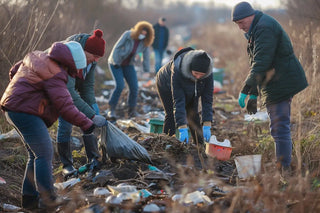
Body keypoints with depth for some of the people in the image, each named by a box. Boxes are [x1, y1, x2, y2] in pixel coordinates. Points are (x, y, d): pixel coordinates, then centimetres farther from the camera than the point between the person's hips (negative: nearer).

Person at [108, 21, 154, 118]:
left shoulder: (145, 42, -12)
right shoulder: (128, 35, -23)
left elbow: (146, 58, -7)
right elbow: (117, 47, -19)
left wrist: (147, 72, -7)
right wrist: (115, 63, -21)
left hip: (128, 64, 4)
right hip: (116, 62, -4)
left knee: (134, 87, -9)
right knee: (120, 86, -20)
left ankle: (132, 111, 8)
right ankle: (112, 110, -7)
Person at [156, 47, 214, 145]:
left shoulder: (208, 73, -33)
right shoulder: (177, 70, -44)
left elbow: (207, 98, -28)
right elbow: (178, 100, -43)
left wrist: (207, 126, -34)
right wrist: (182, 128, -47)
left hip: (190, 91, 3)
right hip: (166, 85, -3)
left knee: (193, 114, -3)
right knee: (171, 114, -15)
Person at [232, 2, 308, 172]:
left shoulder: (264, 28, -17)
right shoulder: (255, 29, 17)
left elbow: (261, 63, -26)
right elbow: (256, 63, 23)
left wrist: (245, 91, -26)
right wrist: (253, 95, 21)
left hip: (281, 84, -11)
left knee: (279, 127, -10)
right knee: (279, 126, 16)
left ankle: (283, 168, -7)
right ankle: (283, 165, 23)